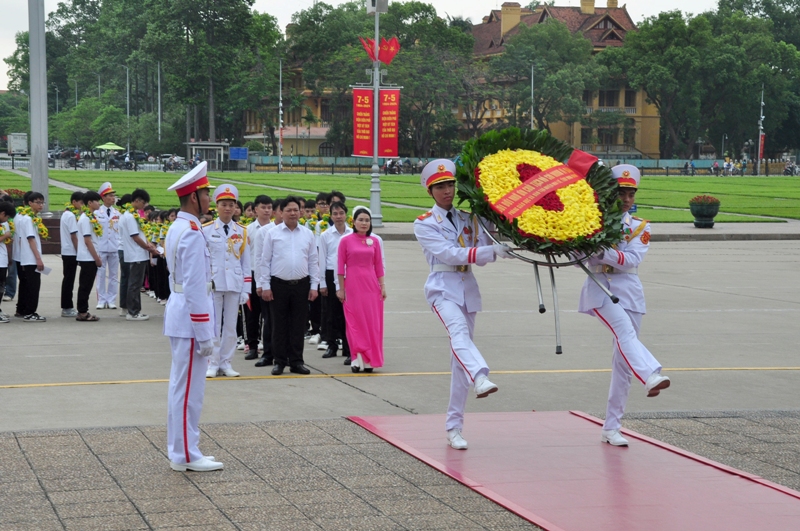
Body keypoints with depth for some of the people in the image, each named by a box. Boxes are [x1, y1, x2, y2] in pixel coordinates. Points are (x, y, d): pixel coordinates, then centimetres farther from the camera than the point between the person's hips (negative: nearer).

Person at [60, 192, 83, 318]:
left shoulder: (65, 214, 14)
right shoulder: (71, 216, -16)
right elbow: (74, 236, -18)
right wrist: (79, 252, -14)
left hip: (66, 251, 10)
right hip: (71, 252, -10)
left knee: (68, 279, 12)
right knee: (69, 280, -5)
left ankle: (67, 307, 17)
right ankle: (67, 308, -1)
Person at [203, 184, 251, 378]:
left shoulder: (242, 232, 7)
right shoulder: (206, 230, -1)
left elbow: (246, 262, 8)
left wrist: (246, 289, 3)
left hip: (234, 285, 3)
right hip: (213, 284, -3)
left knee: (231, 326, 6)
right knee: (213, 325, 0)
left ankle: (226, 363, 14)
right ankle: (212, 364, 7)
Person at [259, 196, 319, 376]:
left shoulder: (308, 234, 8)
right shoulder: (273, 234, 1)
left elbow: (313, 261, 10)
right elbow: (265, 261, 1)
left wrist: (314, 286, 4)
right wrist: (265, 286, -4)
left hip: (301, 285, 2)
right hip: (279, 285, -2)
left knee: (298, 325, 5)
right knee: (280, 325, 3)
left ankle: (296, 361, 12)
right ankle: (279, 361, 10)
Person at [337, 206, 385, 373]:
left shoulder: (374, 241, 8)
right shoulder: (346, 241, 0)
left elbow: (379, 265, 10)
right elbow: (340, 266, 1)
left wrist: (382, 286, 5)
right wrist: (341, 289, -1)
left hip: (371, 285, 3)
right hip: (353, 285, -2)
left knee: (372, 322, 2)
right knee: (355, 321, 0)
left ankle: (369, 360, 10)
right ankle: (357, 358, 5)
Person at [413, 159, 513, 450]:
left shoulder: (468, 219, 14)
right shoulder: (424, 224, 0)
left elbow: (480, 256, 6)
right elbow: (449, 253, -14)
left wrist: (500, 246, -14)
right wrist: (492, 251, -22)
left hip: (468, 287, 5)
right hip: (443, 287, -5)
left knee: (460, 352, 4)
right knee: (459, 331, -33)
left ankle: (454, 427, 8)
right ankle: (480, 378, -61)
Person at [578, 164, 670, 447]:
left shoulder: (640, 227, 12)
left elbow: (632, 260, -7)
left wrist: (602, 250, -22)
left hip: (629, 291, 3)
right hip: (600, 288, -3)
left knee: (622, 360, 2)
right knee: (625, 331, -31)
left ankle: (611, 427, 9)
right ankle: (652, 376, -55)